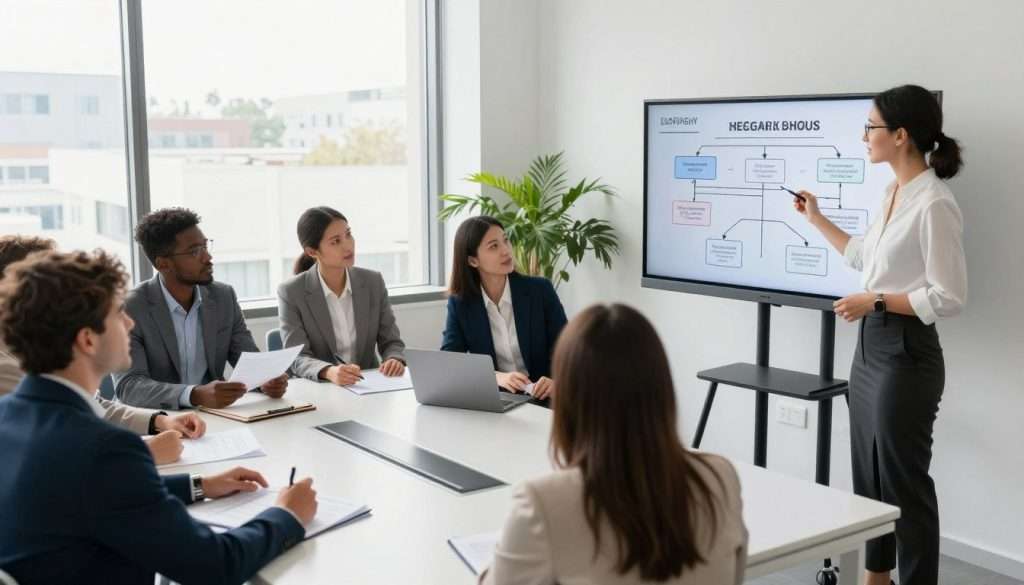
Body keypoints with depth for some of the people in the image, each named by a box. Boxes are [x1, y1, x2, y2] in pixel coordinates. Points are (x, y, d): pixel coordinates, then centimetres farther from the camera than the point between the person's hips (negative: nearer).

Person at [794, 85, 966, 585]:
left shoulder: (934, 204, -18)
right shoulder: (892, 194, 9)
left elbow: (949, 298, -19)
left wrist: (876, 302, -17)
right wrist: (817, 219, 25)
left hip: (906, 354, -9)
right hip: (871, 347, 9)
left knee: (903, 479, 2)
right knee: (868, 472, 17)